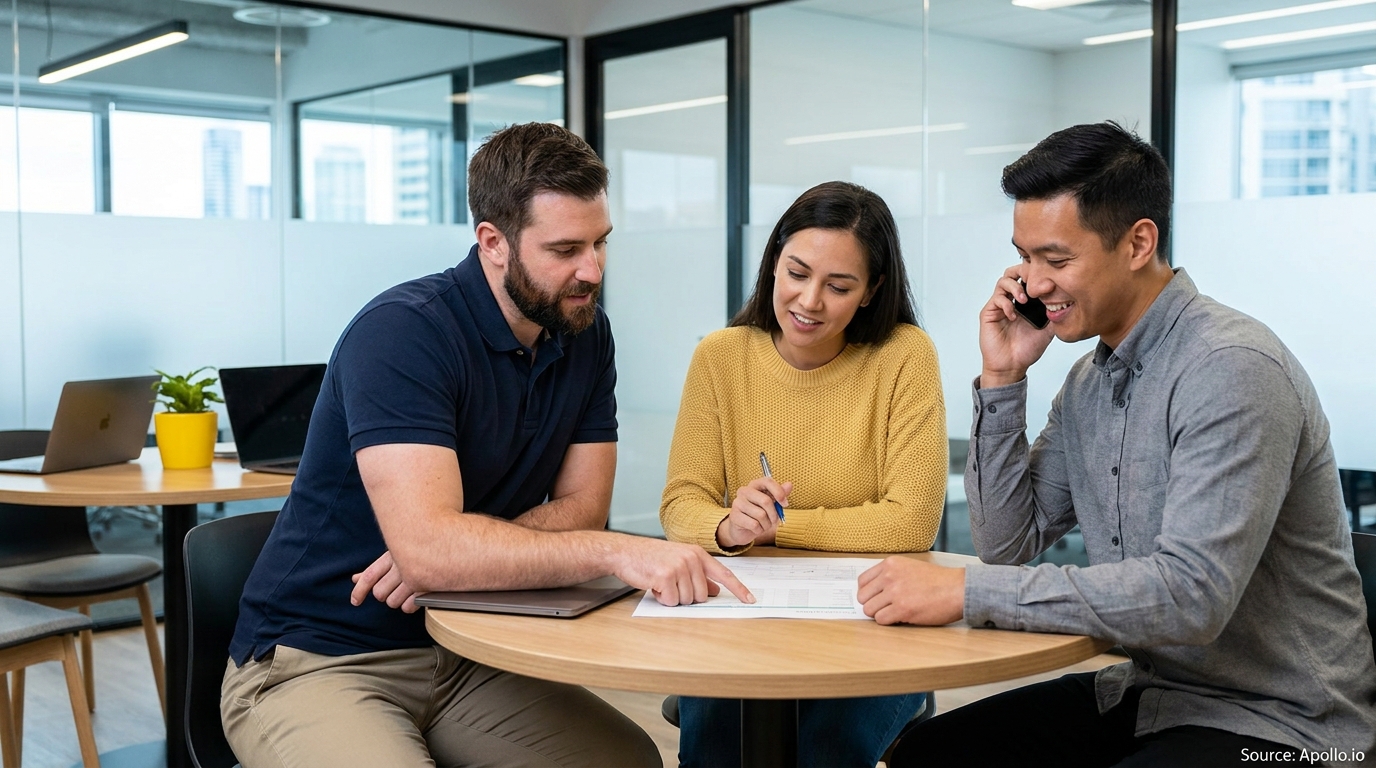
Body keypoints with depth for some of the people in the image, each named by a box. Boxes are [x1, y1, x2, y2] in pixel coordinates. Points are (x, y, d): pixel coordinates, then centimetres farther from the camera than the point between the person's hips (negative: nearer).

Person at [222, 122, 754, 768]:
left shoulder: (585, 333, 1)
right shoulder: (402, 332, -21)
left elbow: (580, 505, -2)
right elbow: (428, 546, -31)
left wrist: (456, 550, -19)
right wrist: (618, 552, -36)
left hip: (467, 654, 5)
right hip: (317, 663, -5)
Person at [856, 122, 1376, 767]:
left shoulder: (1232, 369, -22)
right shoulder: (1090, 380, 6)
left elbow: (1192, 596, -30)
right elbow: (1007, 541, 8)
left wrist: (966, 591, -29)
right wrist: (1001, 378, -3)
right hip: (1143, 689, 8)